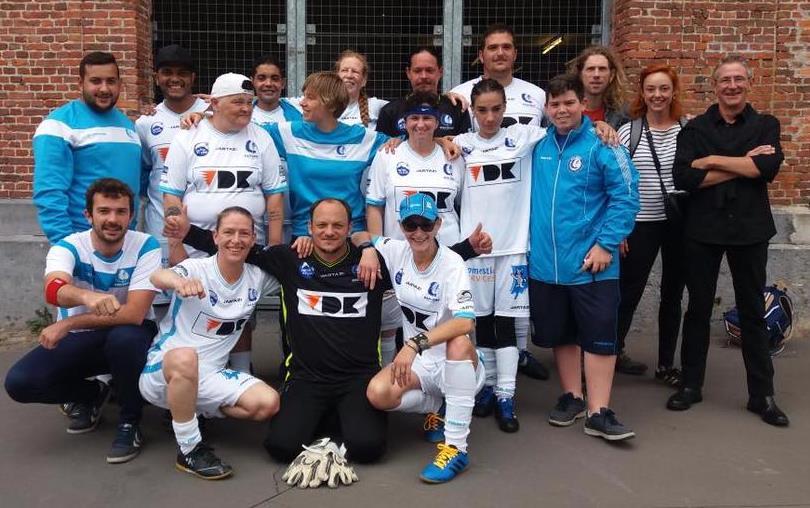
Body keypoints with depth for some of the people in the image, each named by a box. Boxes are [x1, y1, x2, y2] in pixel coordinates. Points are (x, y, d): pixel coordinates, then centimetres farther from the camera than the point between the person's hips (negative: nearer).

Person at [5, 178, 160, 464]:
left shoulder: (146, 247, -18)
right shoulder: (67, 247, -15)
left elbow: (134, 313, -27)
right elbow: (53, 291, -39)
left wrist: (66, 324, -26)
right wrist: (86, 295, -63)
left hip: (128, 336, -2)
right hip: (78, 339, 3)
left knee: (125, 337, -38)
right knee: (19, 382, -21)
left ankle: (129, 421, -12)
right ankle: (91, 394, 11)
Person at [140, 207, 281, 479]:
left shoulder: (258, 277, 1)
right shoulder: (197, 269, -14)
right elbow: (156, 277, -35)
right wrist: (177, 281, -60)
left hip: (208, 376, 5)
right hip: (163, 371, -5)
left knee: (268, 403, -17)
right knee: (185, 358, -40)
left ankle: (194, 408, 7)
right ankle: (189, 450, -21)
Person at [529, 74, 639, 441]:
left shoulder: (602, 146, -7)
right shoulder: (538, 146, 7)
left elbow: (626, 196, -10)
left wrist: (606, 244, -16)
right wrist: (529, 239, 10)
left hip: (590, 263, -4)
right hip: (545, 262, 5)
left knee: (599, 336, -1)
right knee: (559, 334, 14)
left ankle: (598, 413, 7)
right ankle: (571, 397, 30)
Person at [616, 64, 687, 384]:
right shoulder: (627, 132, -4)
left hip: (680, 223, 2)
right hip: (640, 225, -2)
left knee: (673, 294, 11)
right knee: (629, 292, 3)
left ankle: (666, 364, 24)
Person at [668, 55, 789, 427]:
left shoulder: (765, 125, 5)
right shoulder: (695, 128, 3)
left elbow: (769, 166, -15)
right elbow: (683, 177, -13)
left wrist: (713, 160, -14)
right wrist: (743, 165, -13)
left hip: (750, 229, 1)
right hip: (703, 229, 0)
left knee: (752, 312, 8)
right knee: (698, 308, 8)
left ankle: (762, 394, 18)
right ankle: (691, 384, 22)